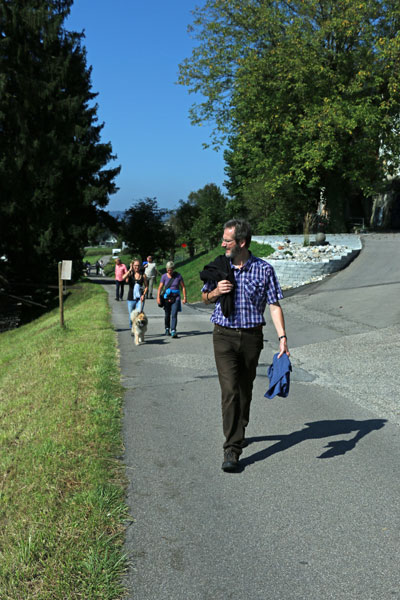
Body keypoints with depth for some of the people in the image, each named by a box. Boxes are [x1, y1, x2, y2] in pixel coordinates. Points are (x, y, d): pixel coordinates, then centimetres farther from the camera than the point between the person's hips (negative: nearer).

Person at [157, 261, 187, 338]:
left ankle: (173, 331, -18)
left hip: (176, 298, -2)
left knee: (174, 315, -13)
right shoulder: (164, 276, -1)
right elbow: (160, 287, -4)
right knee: (167, 314, 12)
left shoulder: (178, 276, -2)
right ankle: (167, 329, 31)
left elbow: (183, 287, 3)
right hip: (167, 298, 2)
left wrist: (184, 297, -1)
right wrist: (158, 297, -14)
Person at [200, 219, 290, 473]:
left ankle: (239, 433, 35)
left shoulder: (264, 269, -4)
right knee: (230, 390, -11)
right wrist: (215, 292, -8)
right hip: (224, 336, 0)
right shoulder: (220, 267, 2)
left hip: (252, 337, 0)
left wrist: (283, 337, -14)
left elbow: (274, 305, -4)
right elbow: (205, 298, 15)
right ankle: (232, 449, -10)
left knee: (245, 389, 13)